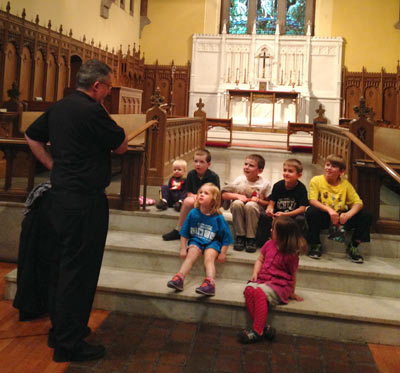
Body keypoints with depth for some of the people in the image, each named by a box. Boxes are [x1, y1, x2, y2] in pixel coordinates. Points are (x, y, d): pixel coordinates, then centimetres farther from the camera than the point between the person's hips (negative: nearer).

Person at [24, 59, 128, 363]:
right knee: (80, 270, -1)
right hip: (85, 201, -9)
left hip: (61, 196, 10)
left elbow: (32, 136, 22)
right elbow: (121, 146, -7)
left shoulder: (58, 108, 10)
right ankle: (70, 344, 10)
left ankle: (59, 329, 32)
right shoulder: (92, 111, -17)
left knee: (64, 265, 19)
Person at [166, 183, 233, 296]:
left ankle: (210, 283, -42)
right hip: (196, 241, 3)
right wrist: (183, 248, 4)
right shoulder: (193, 213, -3)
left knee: (209, 258, -26)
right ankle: (179, 278, -33)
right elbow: (184, 233, 6)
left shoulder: (218, 217, -11)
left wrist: (223, 253, -7)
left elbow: (226, 236, -4)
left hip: (212, 243, -3)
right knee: (190, 256, -21)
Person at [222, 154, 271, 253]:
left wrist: (258, 200, -19)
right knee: (237, 203, -31)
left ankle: (251, 238, -22)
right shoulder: (239, 180, -2)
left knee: (251, 205, -35)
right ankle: (240, 236, -19)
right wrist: (238, 196, -18)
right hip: (239, 211, 2)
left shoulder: (265, 184, -6)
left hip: (256, 210, -2)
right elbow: (224, 195, -4)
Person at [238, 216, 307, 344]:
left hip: (279, 284, -5)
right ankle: (264, 326, -32)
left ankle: (257, 331, -35)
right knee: (248, 290, -29)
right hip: (261, 279, 6)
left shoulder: (291, 254, -4)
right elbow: (260, 260, 22)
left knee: (260, 292, -37)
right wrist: (255, 273, 4)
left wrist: (292, 293, 13)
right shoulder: (269, 244, 12)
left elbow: (292, 275, 5)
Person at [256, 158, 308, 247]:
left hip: (293, 215, -2)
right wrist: (269, 210, -30)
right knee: (264, 215, -23)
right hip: (277, 214, 2)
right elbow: (271, 203, -3)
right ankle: (261, 241, -7)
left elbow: (302, 208, -18)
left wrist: (285, 215, -30)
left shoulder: (301, 188, -12)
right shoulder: (278, 185, -5)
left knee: (300, 219, -33)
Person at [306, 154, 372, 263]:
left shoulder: (345, 184, 2)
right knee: (311, 211, -35)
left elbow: (358, 203, -4)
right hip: (323, 218, -3)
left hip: (340, 218, 3)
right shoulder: (316, 180, -6)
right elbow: (312, 200, -18)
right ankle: (315, 245, -11)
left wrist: (348, 214, -26)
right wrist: (329, 210, -33)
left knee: (366, 216, -14)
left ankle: (353, 246, 6)